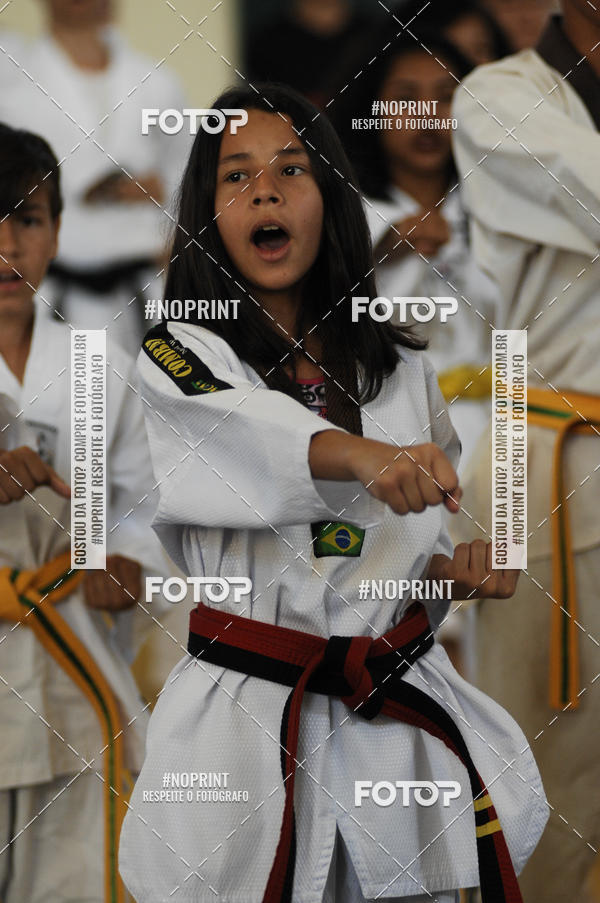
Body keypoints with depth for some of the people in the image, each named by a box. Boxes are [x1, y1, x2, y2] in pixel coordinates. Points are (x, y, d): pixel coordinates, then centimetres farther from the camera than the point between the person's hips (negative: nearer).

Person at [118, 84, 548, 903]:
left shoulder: (403, 371, 11)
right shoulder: (177, 357, -2)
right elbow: (238, 432, -26)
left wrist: (450, 572, -5)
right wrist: (360, 454, -45)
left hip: (400, 708, 3)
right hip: (244, 719, -3)